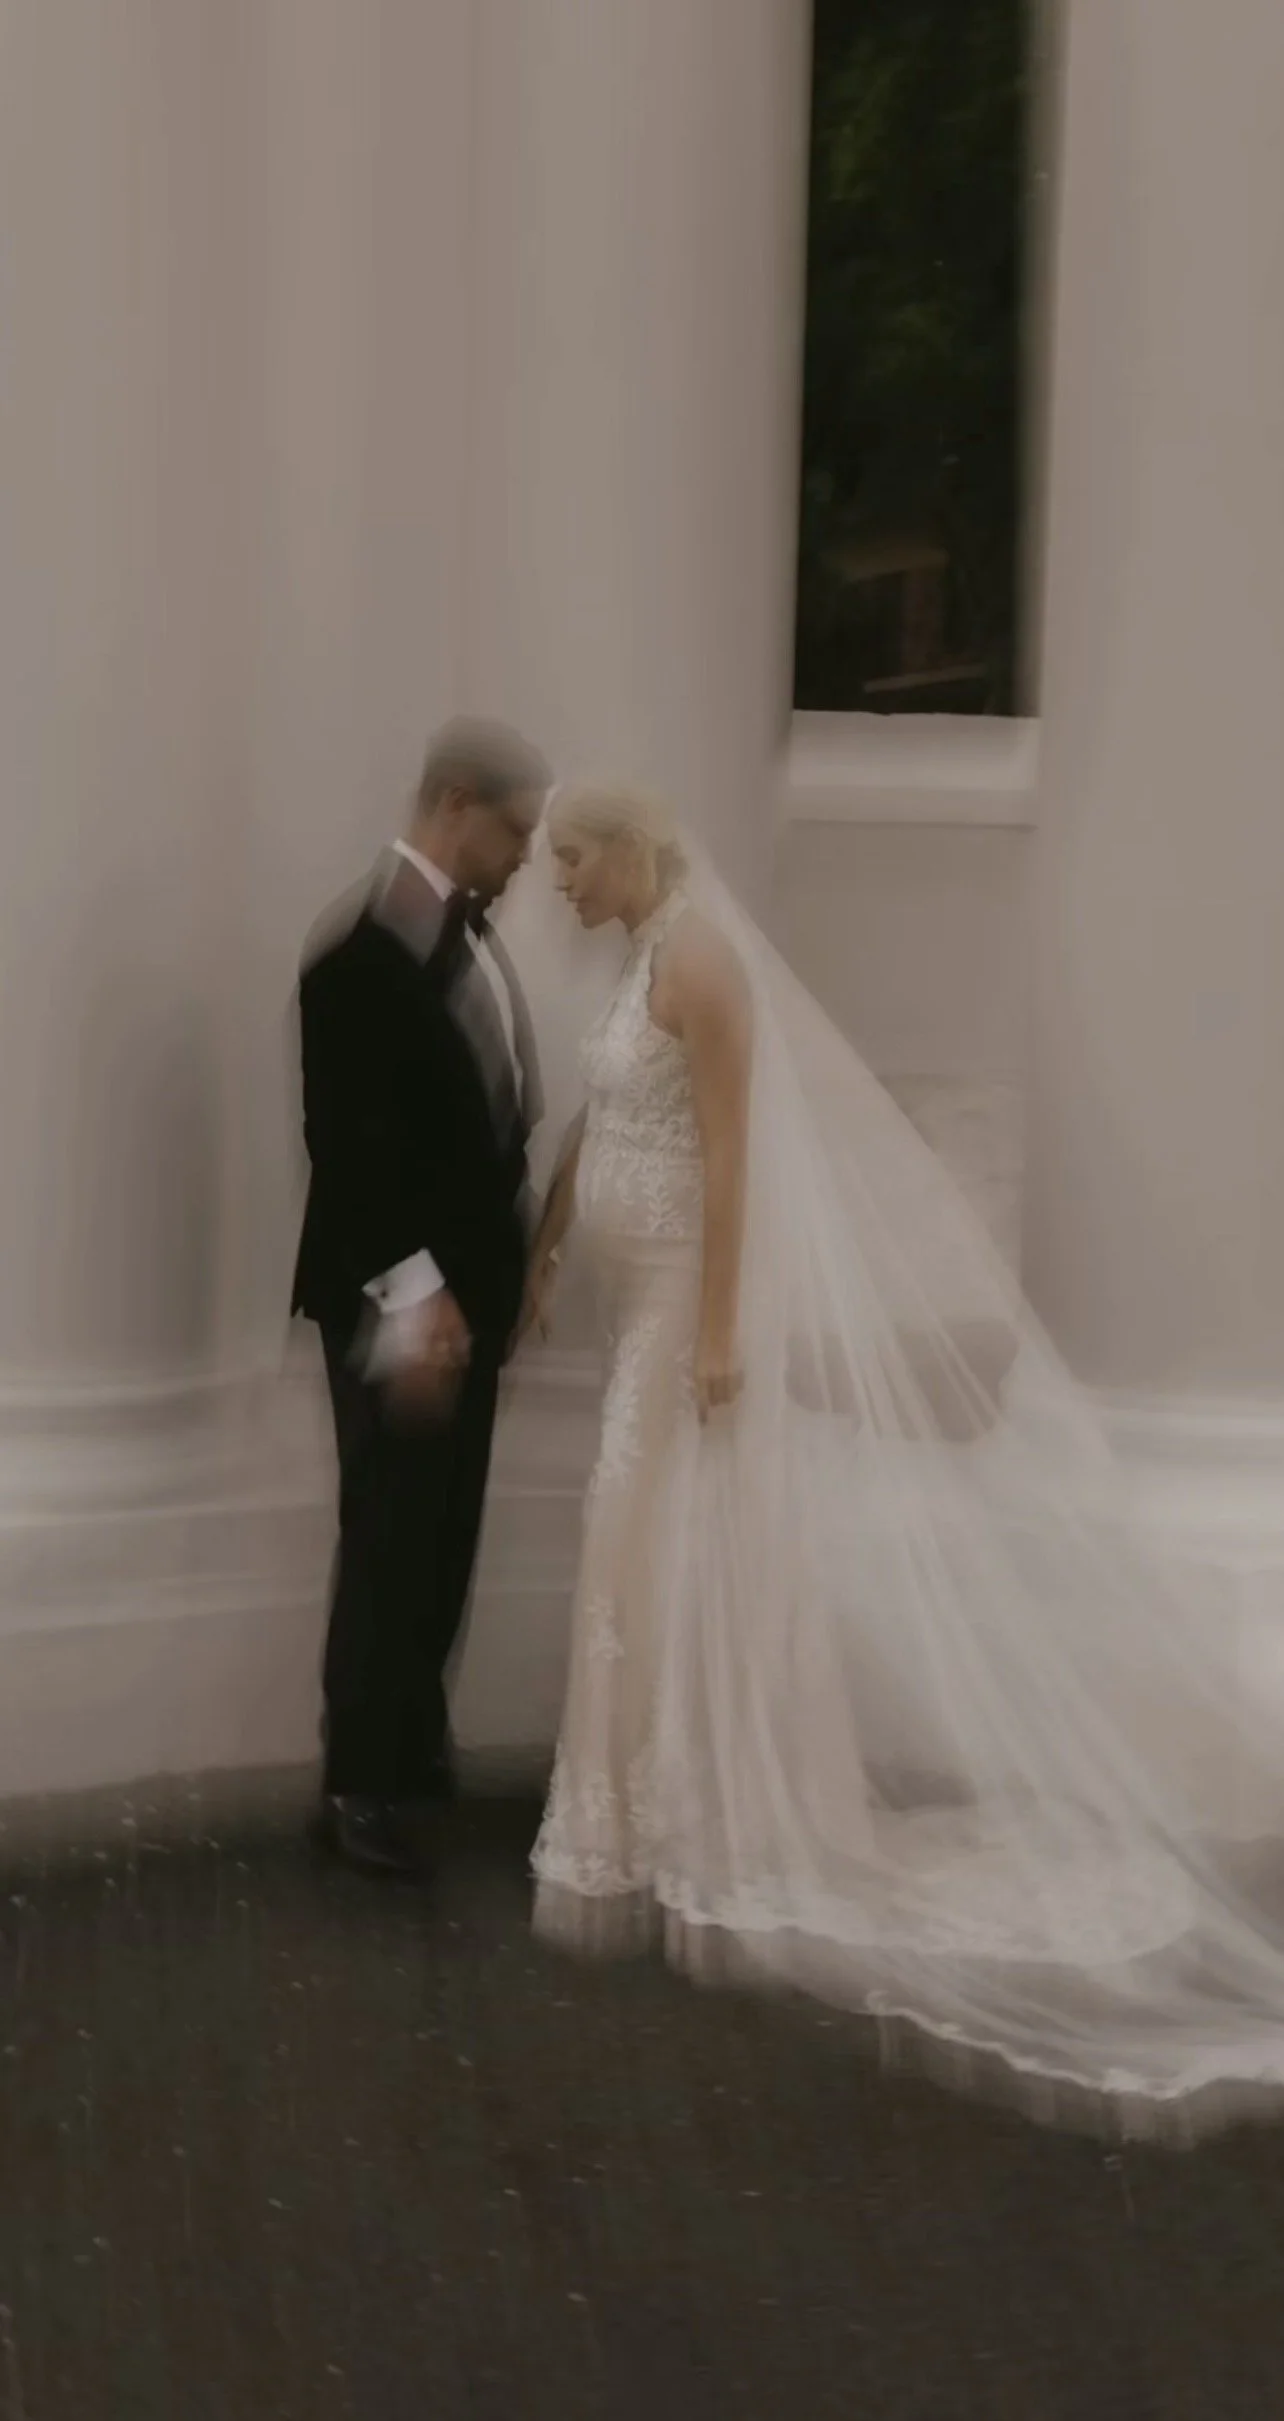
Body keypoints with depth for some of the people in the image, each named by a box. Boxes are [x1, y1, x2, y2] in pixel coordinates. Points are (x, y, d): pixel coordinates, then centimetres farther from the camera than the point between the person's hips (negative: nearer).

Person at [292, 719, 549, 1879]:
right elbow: (348, 1142, -21)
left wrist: (490, 1276, 10)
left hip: (469, 1288, 8)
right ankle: (360, 1781, 14)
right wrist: (412, 1292, -23)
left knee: (443, 1541, 15)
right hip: (401, 1303, -8)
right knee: (391, 1543, 1)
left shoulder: (470, 931, 8)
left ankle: (415, 1748, 29)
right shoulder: (368, 948, -18)